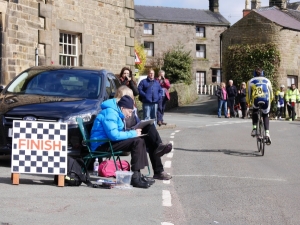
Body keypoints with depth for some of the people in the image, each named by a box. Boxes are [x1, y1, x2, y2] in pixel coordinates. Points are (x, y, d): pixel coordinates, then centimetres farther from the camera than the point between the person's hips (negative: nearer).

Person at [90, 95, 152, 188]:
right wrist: (133, 133, -16)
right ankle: (135, 177, -23)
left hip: (107, 142, 11)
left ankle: (138, 174, 2)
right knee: (137, 142, -21)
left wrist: (133, 132, 9)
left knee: (140, 141, 7)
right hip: (102, 145, -11)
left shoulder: (116, 113, 17)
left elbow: (117, 133, 26)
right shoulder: (110, 113, -16)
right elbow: (114, 135, -26)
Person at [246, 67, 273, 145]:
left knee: (254, 112, 31)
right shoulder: (267, 81, 22)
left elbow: (248, 94, 16)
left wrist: (248, 103, 33)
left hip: (256, 100, -1)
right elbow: (271, 93, 25)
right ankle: (267, 133, 4)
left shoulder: (251, 81, 18)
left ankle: (254, 128, 14)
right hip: (266, 100, 1)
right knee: (266, 116, 20)